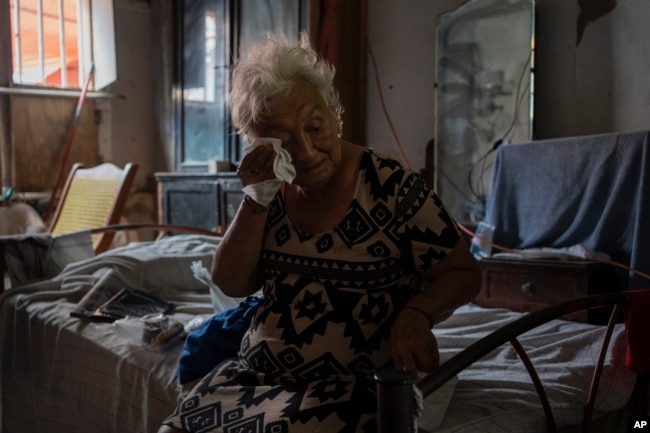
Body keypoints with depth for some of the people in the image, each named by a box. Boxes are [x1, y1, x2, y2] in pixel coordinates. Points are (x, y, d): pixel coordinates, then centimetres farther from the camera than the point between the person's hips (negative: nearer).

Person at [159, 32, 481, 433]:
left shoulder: (390, 186, -12)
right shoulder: (273, 191, 3)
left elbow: (463, 273, -7)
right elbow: (231, 284, 0)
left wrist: (416, 313, -27)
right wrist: (257, 202, -12)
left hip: (353, 387, -4)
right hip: (258, 373, 4)